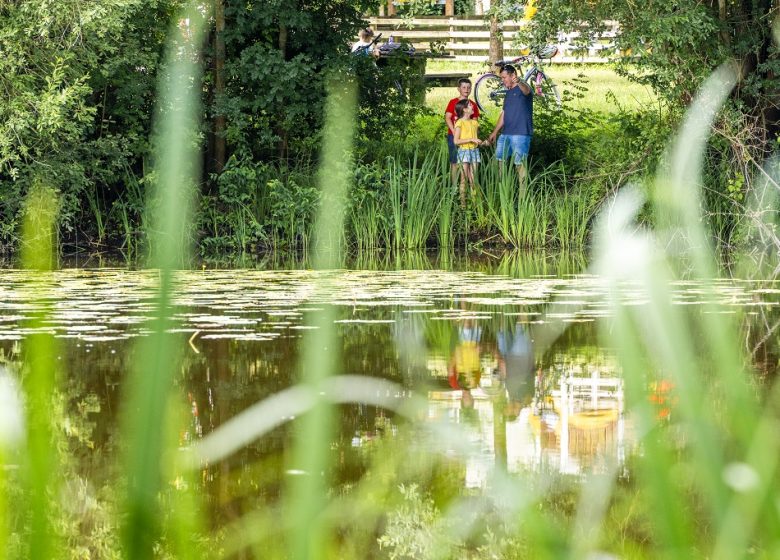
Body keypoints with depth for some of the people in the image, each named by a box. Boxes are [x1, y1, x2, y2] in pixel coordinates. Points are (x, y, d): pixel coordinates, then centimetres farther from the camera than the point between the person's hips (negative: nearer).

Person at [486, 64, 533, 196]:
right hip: (505, 134, 9)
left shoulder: (521, 88, -7)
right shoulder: (508, 93, 20)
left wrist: (519, 82, -57)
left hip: (521, 134, -9)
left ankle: (523, 194, -5)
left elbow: (526, 90, -34)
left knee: (520, 164, -8)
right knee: (499, 161, 8)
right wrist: (495, 132, 27)